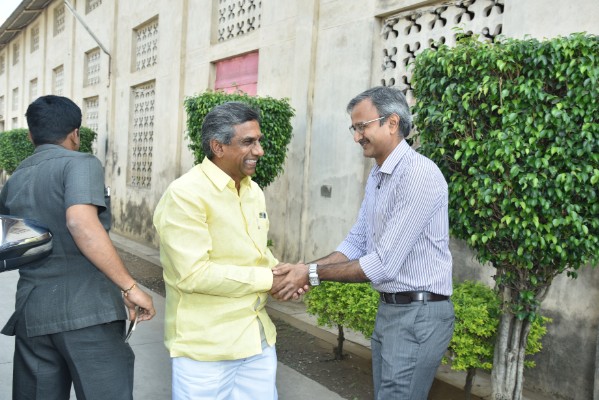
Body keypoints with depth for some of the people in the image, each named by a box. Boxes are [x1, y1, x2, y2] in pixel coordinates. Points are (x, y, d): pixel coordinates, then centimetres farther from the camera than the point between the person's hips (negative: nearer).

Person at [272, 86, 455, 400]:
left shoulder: (420, 175, -21)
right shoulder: (376, 177, 9)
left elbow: (384, 264, -24)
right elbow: (356, 244, 9)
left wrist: (313, 274, -18)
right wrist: (304, 269, -5)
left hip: (418, 314, -9)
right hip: (388, 309, 9)